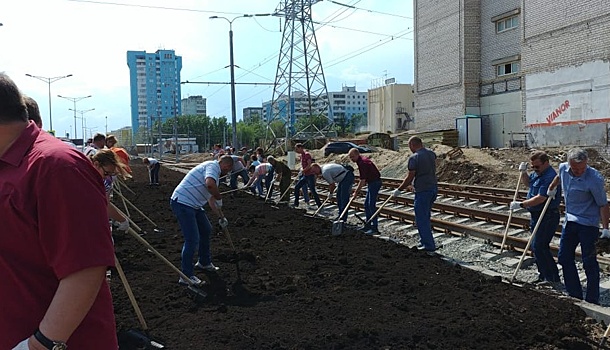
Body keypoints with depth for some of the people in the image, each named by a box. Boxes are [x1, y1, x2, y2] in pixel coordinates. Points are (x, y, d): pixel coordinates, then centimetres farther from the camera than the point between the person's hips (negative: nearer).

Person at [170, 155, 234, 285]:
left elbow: (211, 199, 30)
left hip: (193, 205, 11)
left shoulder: (213, 171, 21)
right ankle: (186, 275, 2)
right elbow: (210, 184, -34)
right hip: (182, 203, -11)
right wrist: (219, 198, -15)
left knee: (206, 230, 22)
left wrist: (221, 217, 34)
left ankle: (204, 262, 38)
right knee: (193, 240, -9)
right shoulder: (213, 166, -11)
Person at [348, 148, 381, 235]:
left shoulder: (362, 163, -21)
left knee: (371, 205, -10)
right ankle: (368, 225, 19)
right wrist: (358, 188, 18)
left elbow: (363, 180, -20)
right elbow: (363, 179, 20)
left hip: (375, 183, -11)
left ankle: (374, 228, -8)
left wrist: (356, 192, -14)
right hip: (372, 182, 11)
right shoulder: (362, 160, 11)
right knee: (366, 204, 13)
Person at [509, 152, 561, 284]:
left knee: (538, 246, -10)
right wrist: (523, 172, 7)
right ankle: (543, 274, 28)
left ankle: (552, 278, 0)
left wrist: (521, 204, -21)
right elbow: (527, 182, 27)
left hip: (547, 217, -10)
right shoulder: (538, 173, 9)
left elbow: (540, 198, -28)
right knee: (536, 246, 16)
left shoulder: (550, 177, -23)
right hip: (536, 215, 10)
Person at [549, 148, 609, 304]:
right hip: (569, 221, 7)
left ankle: (592, 301, 8)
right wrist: (551, 189, 35)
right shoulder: (563, 168, -6)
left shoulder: (594, 179, -23)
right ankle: (575, 295, 22)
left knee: (589, 263, -2)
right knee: (564, 258, 11)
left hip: (588, 224, -7)